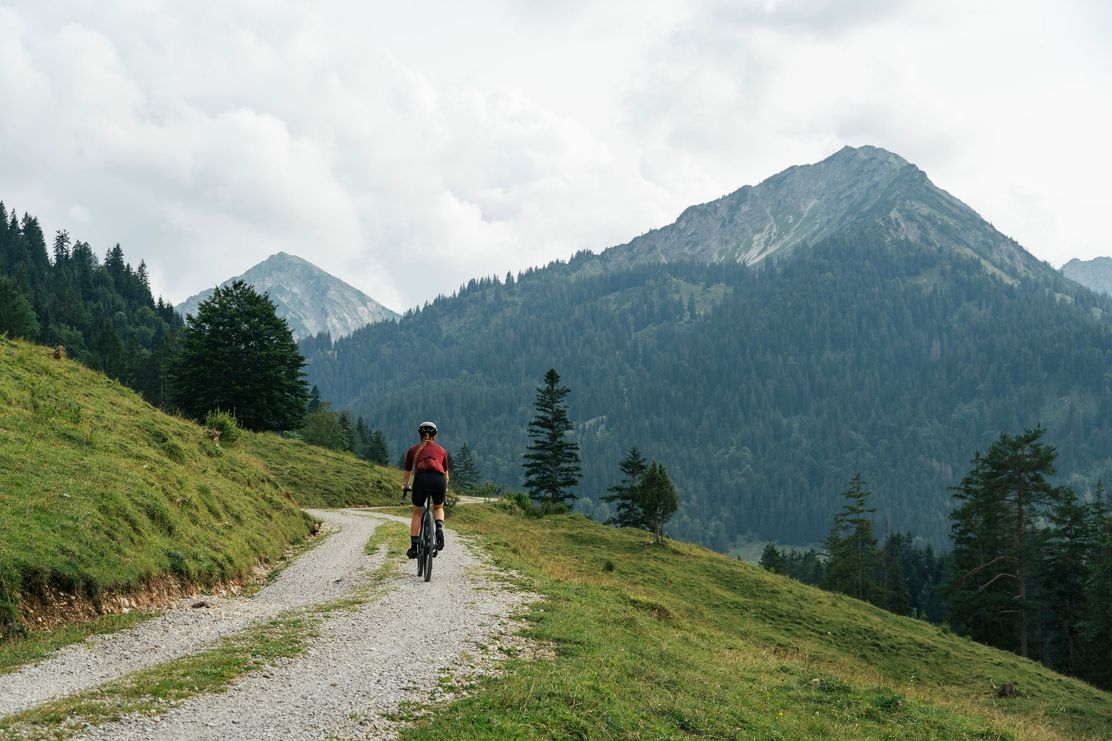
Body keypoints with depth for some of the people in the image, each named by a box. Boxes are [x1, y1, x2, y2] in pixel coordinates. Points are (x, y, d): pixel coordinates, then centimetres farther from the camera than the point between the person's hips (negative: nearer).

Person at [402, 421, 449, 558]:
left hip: (421, 479, -1)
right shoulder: (441, 450, 26)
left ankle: (413, 547, 18)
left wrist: (405, 486, 54)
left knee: (417, 513, 21)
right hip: (439, 480, 1)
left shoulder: (413, 450, 24)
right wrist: (445, 488, 55)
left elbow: (407, 472, 34)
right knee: (438, 508, 27)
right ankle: (439, 528, -2)